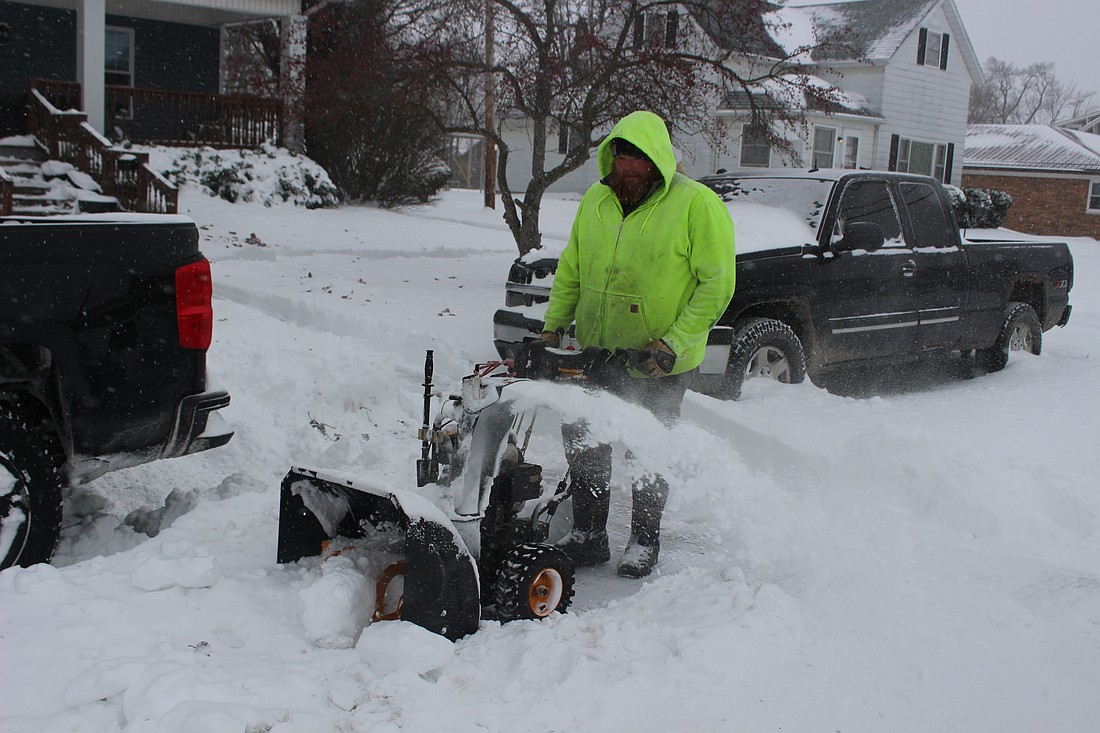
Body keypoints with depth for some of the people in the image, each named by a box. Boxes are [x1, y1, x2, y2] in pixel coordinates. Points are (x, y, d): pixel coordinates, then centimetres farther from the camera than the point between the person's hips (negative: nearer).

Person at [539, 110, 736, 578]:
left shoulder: (697, 205, -15)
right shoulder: (596, 200, 3)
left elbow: (717, 284, -15)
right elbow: (570, 270, 13)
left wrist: (673, 344, -20)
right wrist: (553, 326, 6)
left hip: (661, 363, -5)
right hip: (595, 352, 5)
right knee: (584, 440, 10)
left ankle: (644, 543, 28)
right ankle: (588, 537, 27)